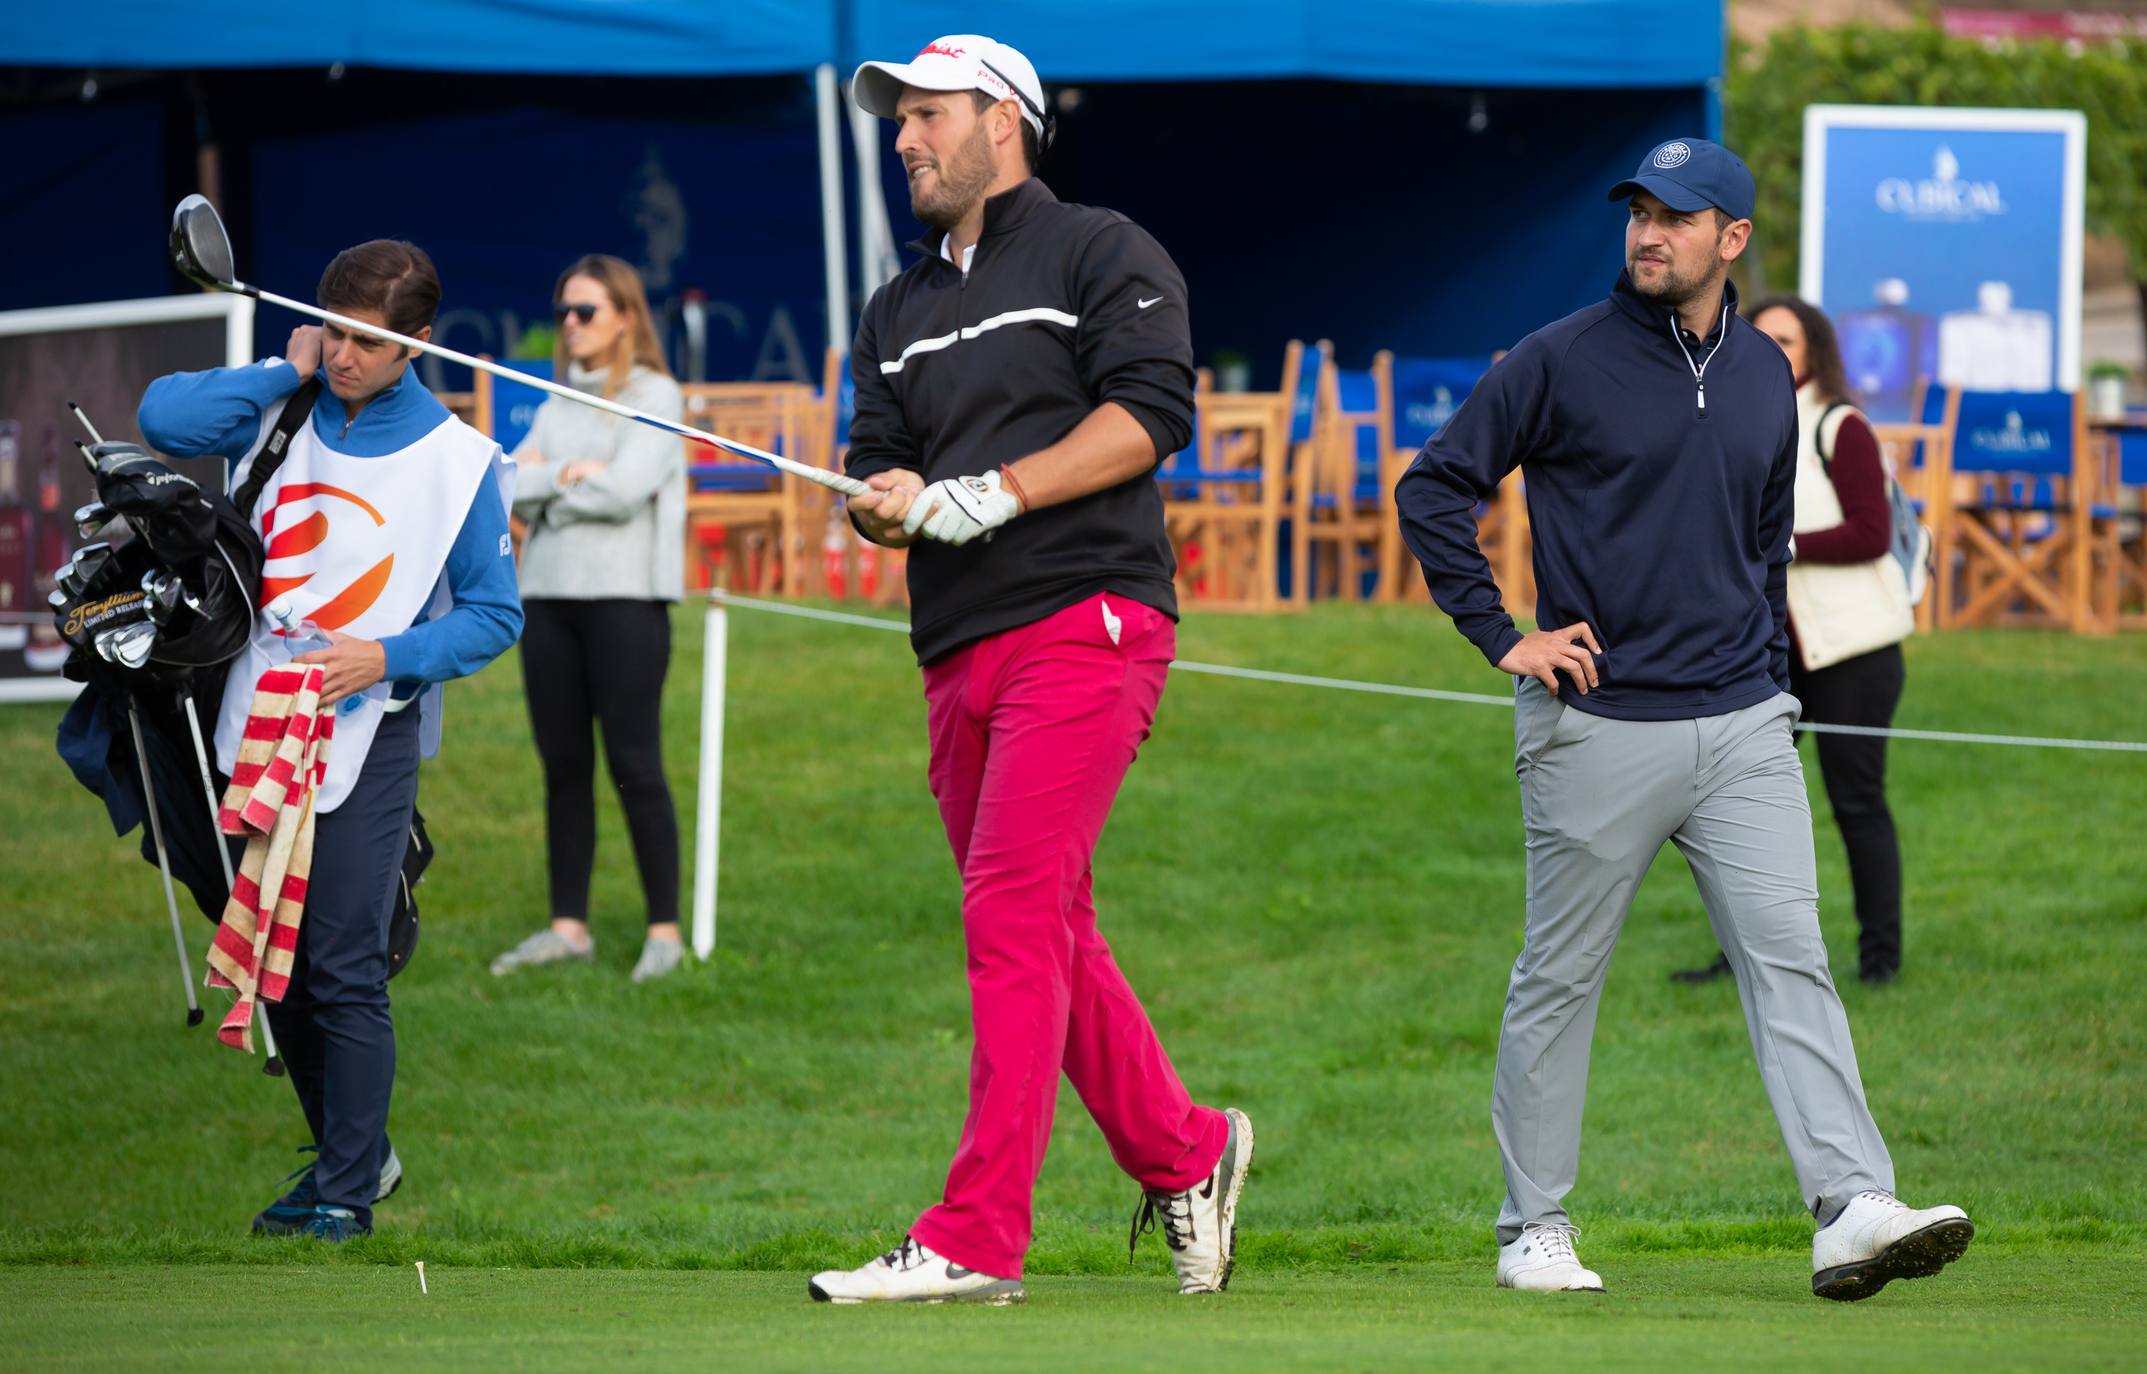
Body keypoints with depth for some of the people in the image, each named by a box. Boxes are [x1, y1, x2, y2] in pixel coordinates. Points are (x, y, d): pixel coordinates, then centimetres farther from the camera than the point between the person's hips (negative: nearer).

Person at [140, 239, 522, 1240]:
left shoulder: (457, 461, -4)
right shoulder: (282, 415, 5)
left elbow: (494, 616, -1)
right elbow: (164, 415, -10)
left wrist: (387, 657, -16)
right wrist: (288, 371, -7)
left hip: (368, 736, -5)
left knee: (346, 970, -8)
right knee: (276, 965, 10)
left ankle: (347, 1192, -3)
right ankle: (353, 1149, 25)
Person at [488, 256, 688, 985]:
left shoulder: (654, 397, -2)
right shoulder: (558, 404, 16)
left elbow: (626, 488, -15)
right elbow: (510, 486, 4)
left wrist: (545, 482, -2)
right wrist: (572, 476, -10)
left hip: (625, 597, -6)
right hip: (548, 595, 6)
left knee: (634, 767, -6)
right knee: (563, 767, 7)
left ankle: (664, 929, -1)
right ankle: (569, 925, 12)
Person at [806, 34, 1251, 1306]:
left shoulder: (1101, 254, 2)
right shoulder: (901, 312, 25)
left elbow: (1151, 412, -11)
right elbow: (878, 475, 19)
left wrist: (986, 496, -15)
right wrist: (892, 503, -6)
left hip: (1084, 620, -8)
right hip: (962, 654, 8)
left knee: (1012, 912, -17)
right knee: (1051, 941, 10)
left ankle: (977, 1238, -21)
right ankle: (1186, 1154, 27)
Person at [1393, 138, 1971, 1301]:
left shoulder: (1763, 375, 11)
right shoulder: (1561, 362, -4)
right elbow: (1432, 489, -1)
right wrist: (1502, 638, -8)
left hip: (1741, 726, 3)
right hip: (1598, 726, -3)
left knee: (1789, 960, -8)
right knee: (1558, 979, 4)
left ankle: (1853, 1211, -16)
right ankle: (1534, 1231, 14)